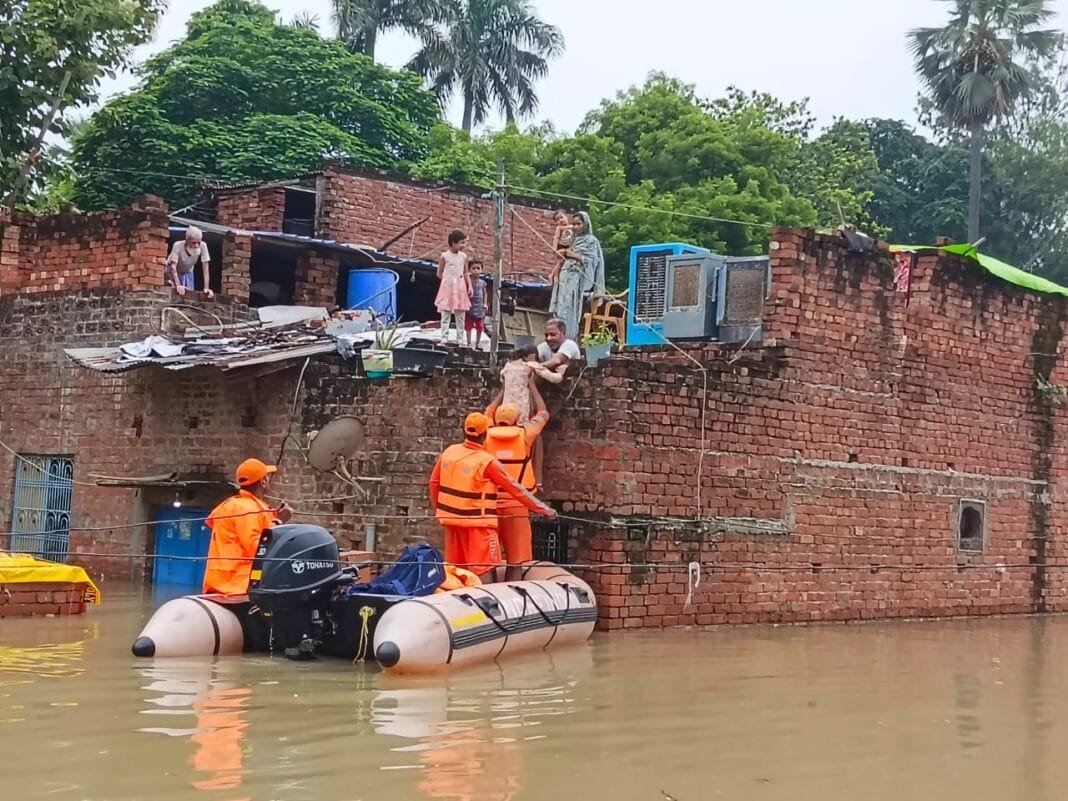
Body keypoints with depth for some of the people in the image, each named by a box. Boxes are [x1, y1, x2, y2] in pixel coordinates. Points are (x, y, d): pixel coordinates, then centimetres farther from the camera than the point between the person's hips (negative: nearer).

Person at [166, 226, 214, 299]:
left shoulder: (203, 246, -31)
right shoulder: (178, 246, -38)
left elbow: (205, 267, -28)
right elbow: (173, 266, -41)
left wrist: (206, 288, -35)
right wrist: (178, 285, -54)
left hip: (188, 272, 3)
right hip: (173, 271, -3)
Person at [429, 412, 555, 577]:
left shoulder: (449, 452, 1)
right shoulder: (487, 462, -15)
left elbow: (434, 482, 10)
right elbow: (515, 489, -11)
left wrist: (439, 508, 25)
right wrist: (544, 509, -4)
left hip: (451, 518, 6)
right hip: (477, 522, -6)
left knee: (454, 569, 15)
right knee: (483, 569, -5)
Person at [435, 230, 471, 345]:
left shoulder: (463, 256, 4)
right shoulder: (445, 256, -7)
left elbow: (465, 273, 8)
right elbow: (439, 273, 1)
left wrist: (469, 286, 0)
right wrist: (449, 279, -1)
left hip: (460, 288, 3)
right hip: (447, 287, -3)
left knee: (459, 315, 5)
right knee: (445, 315, -2)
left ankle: (460, 339, 8)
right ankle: (444, 338, -1)